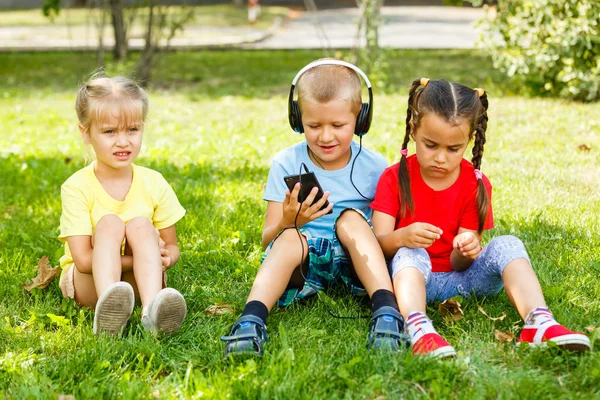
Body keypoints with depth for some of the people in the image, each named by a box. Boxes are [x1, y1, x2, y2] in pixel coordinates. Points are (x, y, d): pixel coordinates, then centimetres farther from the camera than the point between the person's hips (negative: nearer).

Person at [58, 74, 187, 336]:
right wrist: (139, 258, -25)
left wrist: (165, 258, -24)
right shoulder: (77, 187, -13)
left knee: (141, 225, -24)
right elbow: (83, 259, -19)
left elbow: (171, 247, 1)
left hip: (137, 282, 2)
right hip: (89, 283, -2)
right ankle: (107, 311, -52)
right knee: (110, 223, -26)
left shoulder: (153, 183, -4)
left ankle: (152, 308, -47)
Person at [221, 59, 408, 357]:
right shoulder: (286, 164, 1)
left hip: (354, 259, 1)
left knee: (351, 218, -26)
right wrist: (288, 222, -25)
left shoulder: (374, 168, 2)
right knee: (290, 238, -31)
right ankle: (251, 319, -48)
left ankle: (387, 311, -39)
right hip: (301, 262, -1)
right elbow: (268, 240, -1)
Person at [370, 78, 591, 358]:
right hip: (413, 274, -2)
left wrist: (466, 251, -32)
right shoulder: (395, 178, -4)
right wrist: (401, 237, -38)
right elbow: (377, 244, -15)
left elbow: (460, 264, -7)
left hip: (459, 278, 2)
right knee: (409, 254, -33)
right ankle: (418, 330, -59)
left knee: (507, 245, -21)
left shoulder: (476, 185, -3)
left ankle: (539, 324, -40)